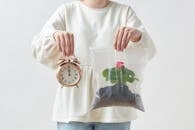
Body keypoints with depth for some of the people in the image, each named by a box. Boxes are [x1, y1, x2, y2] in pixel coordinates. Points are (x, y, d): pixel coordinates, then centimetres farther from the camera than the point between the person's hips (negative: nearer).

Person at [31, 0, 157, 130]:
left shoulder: (125, 12, 5)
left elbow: (147, 51, -9)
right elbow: (39, 51, -6)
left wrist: (137, 35, -32)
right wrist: (55, 36, -29)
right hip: (73, 104, 0)